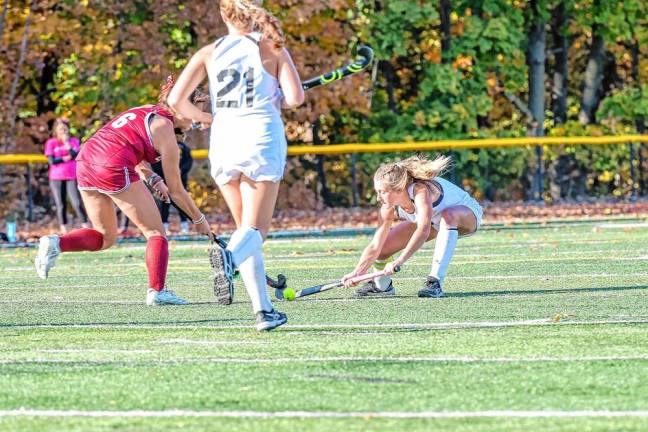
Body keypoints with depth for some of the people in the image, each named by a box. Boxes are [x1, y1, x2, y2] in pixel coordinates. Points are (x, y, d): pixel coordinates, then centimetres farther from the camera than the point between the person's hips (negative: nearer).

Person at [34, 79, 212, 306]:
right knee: (155, 232, 4)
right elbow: (176, 191, 4)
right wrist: (199, 220, 15)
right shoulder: (165, 131, -1)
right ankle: (157, 291, -8)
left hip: (85, 162, 8)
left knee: (105, 237, 20)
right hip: (114, 168, -8)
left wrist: (153, 179, 20)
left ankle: (55, 243, -1)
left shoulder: (145, 111, 22)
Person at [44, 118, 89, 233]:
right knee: (61, 206, 2)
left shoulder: (74, 141, 7)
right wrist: (66, 158, -7)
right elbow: (51, 161, -8)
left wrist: (67, 143, -14)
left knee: (77, 204, -9)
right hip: (56, 178, 0)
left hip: (72, 177, 0)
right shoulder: (51, 143, 2)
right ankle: (64, 231, 5)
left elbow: (75, 156, -9)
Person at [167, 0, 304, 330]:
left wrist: (204, 118, 20)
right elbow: (296, 97, -6)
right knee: (255, 229, -4)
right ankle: (229, 257, -40)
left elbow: (175, 101, 2)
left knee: (247, 228, 14)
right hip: (262, 137, -3)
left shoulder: (209, 53, 8)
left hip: (222, 141, 3)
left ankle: (263, 310, 6)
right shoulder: (272, 49, 4)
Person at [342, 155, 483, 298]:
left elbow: (423, 231, -53)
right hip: (434, 222, 6)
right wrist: (357, 273, -25)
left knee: (448, 216, -43)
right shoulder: (389, 208, -19)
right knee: (383, 246, -7)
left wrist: (400, 260, -60)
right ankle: (381, 285, 26)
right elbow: (375, 246, -14)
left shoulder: (420, 190, -40)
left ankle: (435, 282, -38)